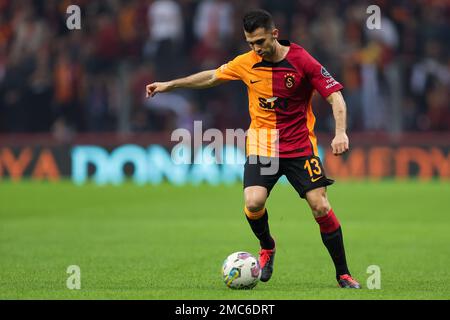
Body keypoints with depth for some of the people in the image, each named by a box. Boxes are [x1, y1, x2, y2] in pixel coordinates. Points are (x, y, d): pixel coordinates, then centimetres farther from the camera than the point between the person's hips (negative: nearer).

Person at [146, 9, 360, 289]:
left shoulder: (302, 61, -12)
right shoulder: (247, 63, 0)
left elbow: (335, 97, -13)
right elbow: (212, 76, 17)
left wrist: (341, 133, -28)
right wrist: (170, 85, 20)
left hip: (300, 146, -2)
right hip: (262, 145, 2)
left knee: (320, 206, -13)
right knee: (254, 202, -20)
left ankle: (343, 274, 3)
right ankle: (267, 247, 13)